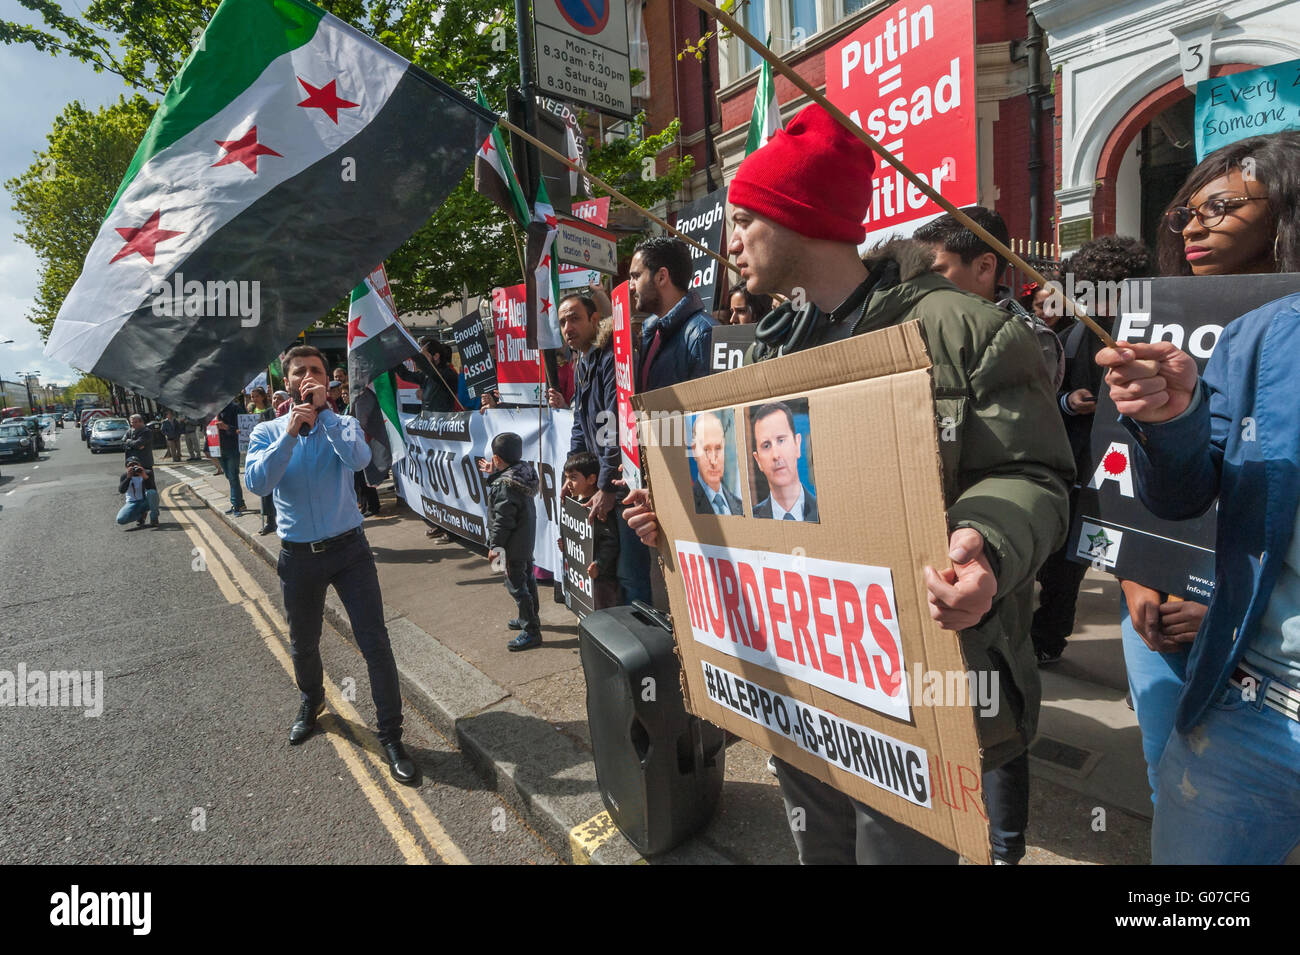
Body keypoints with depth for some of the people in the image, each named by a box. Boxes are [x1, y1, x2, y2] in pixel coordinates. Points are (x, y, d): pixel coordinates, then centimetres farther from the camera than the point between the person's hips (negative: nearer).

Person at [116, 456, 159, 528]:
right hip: (132, 503, 2)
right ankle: (141, 514, 9)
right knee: (120, 519, -24)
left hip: (146, 501, -2)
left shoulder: (148, 473, -10)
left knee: (152, 492, -37)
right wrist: (128, 478, -31)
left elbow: (153, 489, -24)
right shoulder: (125, 475, -5)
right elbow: (121, 491, -19)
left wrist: (145, 477, -38)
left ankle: (154, 518, -17)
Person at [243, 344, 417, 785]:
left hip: (349, 549, -2)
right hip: (299, 555, 2)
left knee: (375, 642, -5)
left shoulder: (343, 424, -1)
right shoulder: (267, 432, 1)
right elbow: (257, 483, -17)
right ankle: (311, 701, 51)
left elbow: (359, 458, -23)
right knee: (303, 645, 20)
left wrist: (325, 411, -20)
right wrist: (290, 433, -23)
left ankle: (391, 736, 8)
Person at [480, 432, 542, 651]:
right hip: (526, 541, 10)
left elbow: (502, 520, -24)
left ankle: (531, 631, 6)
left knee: (517, 586, -1)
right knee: (527, 579, 23)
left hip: (512, 546, -10)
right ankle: (530, 618, 41)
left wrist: (494, 545, -16)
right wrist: (493, 474, 19)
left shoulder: (504, 485, -25)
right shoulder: (524, 470, 1)